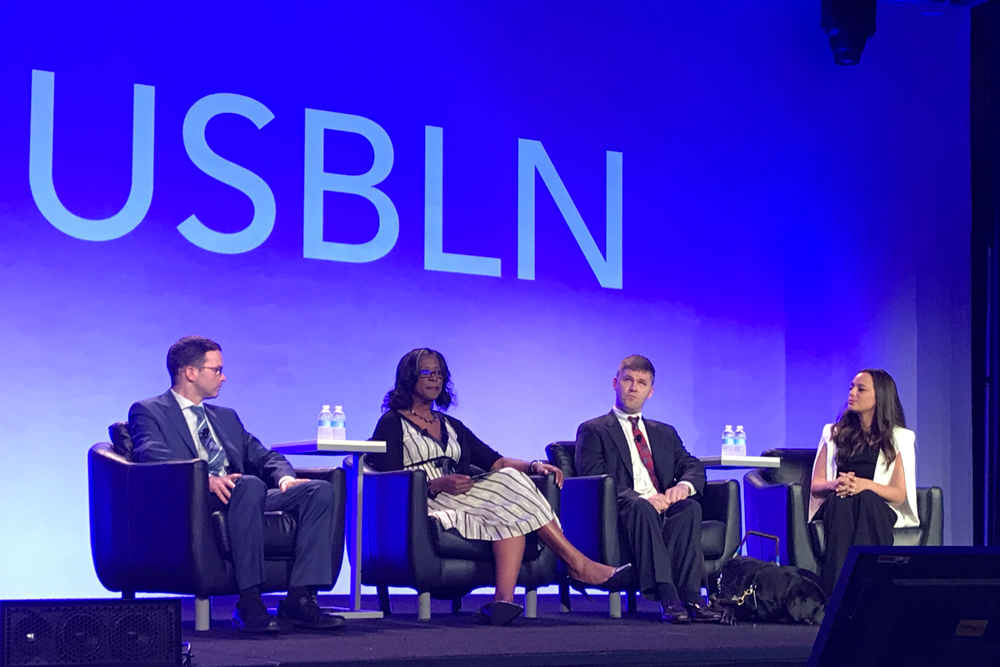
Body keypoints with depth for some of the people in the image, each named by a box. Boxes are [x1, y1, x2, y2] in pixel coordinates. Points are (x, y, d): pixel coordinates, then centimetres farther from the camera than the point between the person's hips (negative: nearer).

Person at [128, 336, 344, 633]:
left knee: (320, 490, -15)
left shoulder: (226, 417, 32)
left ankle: (299, 598, -24)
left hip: (241, 498, 7)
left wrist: (285, 477, 0)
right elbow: (153, 456, -10)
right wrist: (204, 479, -27)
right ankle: (249, 604, -38)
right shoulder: (148, 412, 9)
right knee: (250, 485, -38)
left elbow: (263, 456, 25)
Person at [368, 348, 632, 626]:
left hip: (457, 501, 6)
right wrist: (437, 484, -19)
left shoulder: (450, 426, 26)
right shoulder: (392, 423, 8)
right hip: (421, 506, -6)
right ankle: (579, 566, -26)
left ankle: (504, 599, -43)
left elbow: (496, 462, 16)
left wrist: (533, 466, -4)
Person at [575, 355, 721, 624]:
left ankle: (689, 596, -36)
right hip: (621, 515, -4)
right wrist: (641, 498, -19)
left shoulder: (664, 433, 29)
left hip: (663, 511, 4)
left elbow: (693, 467, 16)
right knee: (640, 508, -38)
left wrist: (684, 485, -10)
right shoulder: (593, 431, 11)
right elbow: (594, 482, -4)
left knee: (689, 507, -29)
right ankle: (667, 597, -47)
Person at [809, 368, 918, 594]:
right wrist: (834, 485, -14)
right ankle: (834, 591, -52)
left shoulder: (899, 438, 14)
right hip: (835, 508, 1)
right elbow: (816, 485, 12)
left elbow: (899, 494, 3)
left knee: (866, 498, -38)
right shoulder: (833, 433, 21)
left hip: (878, 510, -1)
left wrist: (866, 485, -18)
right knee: (841, 499, -37)